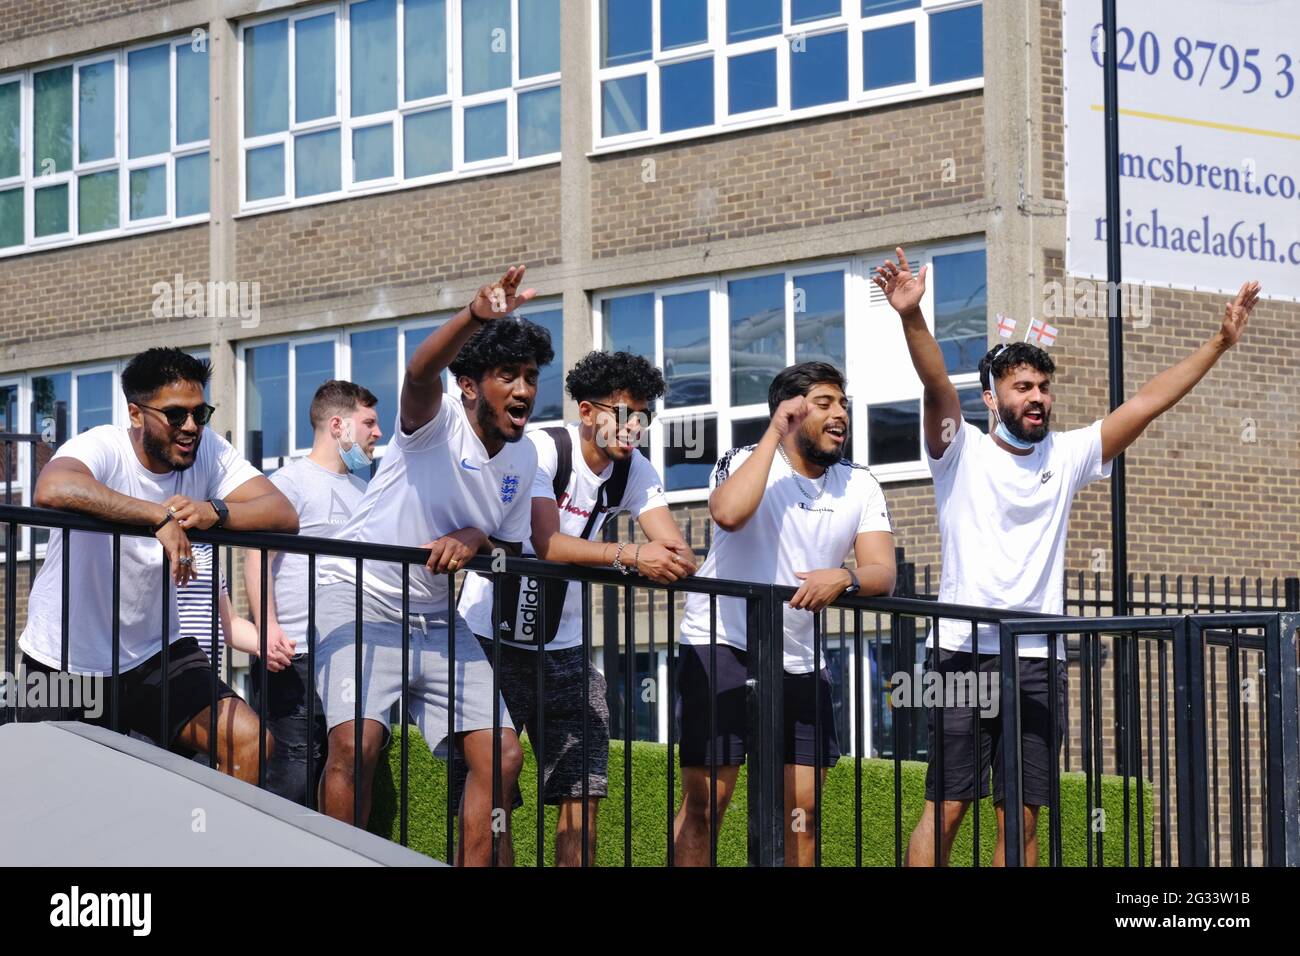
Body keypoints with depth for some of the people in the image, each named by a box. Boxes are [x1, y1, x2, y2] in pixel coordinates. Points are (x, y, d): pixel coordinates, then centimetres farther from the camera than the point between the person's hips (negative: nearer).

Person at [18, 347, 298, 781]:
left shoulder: (208, 452, -6)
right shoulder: (103, 448, -20)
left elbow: (284, 515, -16)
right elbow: (52, 489, -44)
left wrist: (216, 513, -36)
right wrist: (161, 516, -44)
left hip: (153, 653, 4)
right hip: (70, 664, -4)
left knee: (249, 742, -12)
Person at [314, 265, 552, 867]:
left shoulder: (523, 459, 5)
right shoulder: (436, 423, -14)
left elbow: (511, 551, 13)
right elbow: (420, 372, -38)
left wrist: (478, 538, -12)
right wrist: (475, 316, -58)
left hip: (437, 616, 7)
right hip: (361, 598, -7)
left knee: (501, 755, -3)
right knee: (357, 741, -26)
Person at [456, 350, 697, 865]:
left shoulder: (636, 473, 2)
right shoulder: (541, 449, -16)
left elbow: (677, 551, -9)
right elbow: (547, 544, -29)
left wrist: (677, 559, -33)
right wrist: (630, 555, -41)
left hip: (563, 647, 6)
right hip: (493, 640, -6)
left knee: (582, 792, -2)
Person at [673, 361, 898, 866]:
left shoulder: (860, 484, 6)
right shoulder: (746, 462, -7)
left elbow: (882, 574, -4)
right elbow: (729, 513, -31)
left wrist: (844, 577, -28)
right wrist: (775, 434, -23)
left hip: (801, 660, 5)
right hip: (721, 647, -5)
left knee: (803, 808, 4)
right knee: (704, 802, -9)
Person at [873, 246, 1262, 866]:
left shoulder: (1067, 456, 13)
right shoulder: (961, 451, 2)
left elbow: (1146, 403, 8)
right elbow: (936, 382, -16)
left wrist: (1219, 343, 2)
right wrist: (911, 317, -34)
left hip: (1039, 660, 4)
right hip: (963, 656, -4)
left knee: (1023, 821, 4)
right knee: (945, 810, -7)